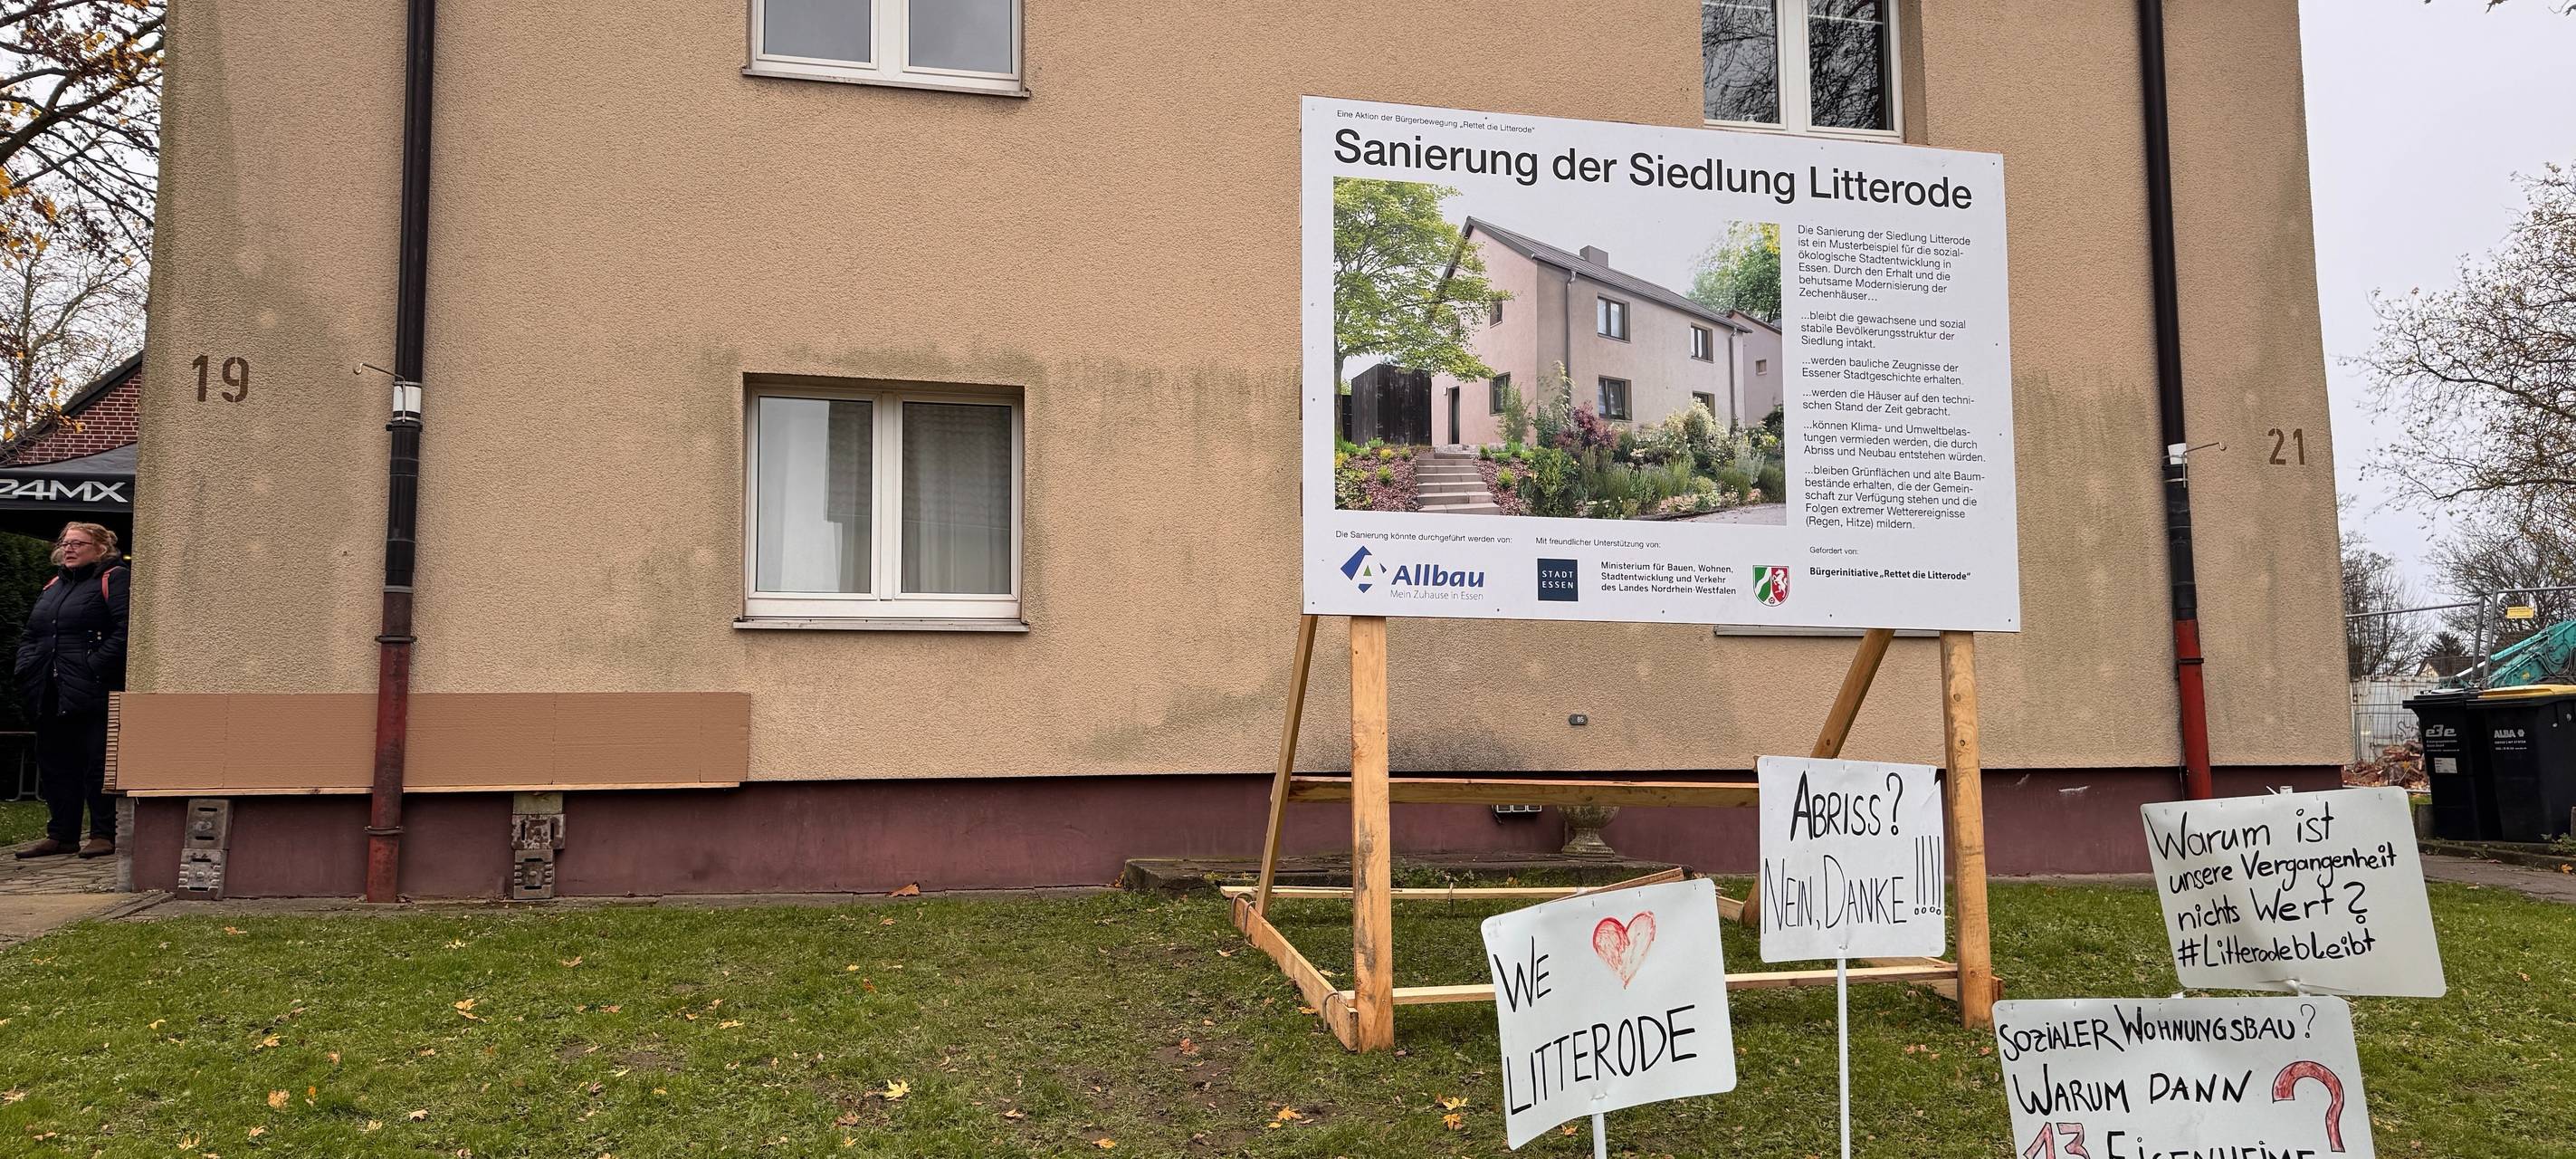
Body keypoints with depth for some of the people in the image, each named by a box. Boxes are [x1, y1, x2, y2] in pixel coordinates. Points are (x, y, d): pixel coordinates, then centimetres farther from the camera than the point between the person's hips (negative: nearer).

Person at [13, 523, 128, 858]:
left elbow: (125, 629, -16)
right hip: (51, 697, 8)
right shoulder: (52, 586, 22)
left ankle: (104, 835, 0)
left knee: (98, 766, -5)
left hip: (93, 694, -8)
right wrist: (27, 668, 9)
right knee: (55, 766, 11)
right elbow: (30, 636, 26)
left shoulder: (114, 580, -3)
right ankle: (61, 835, 18)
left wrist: (96, 667, -20)